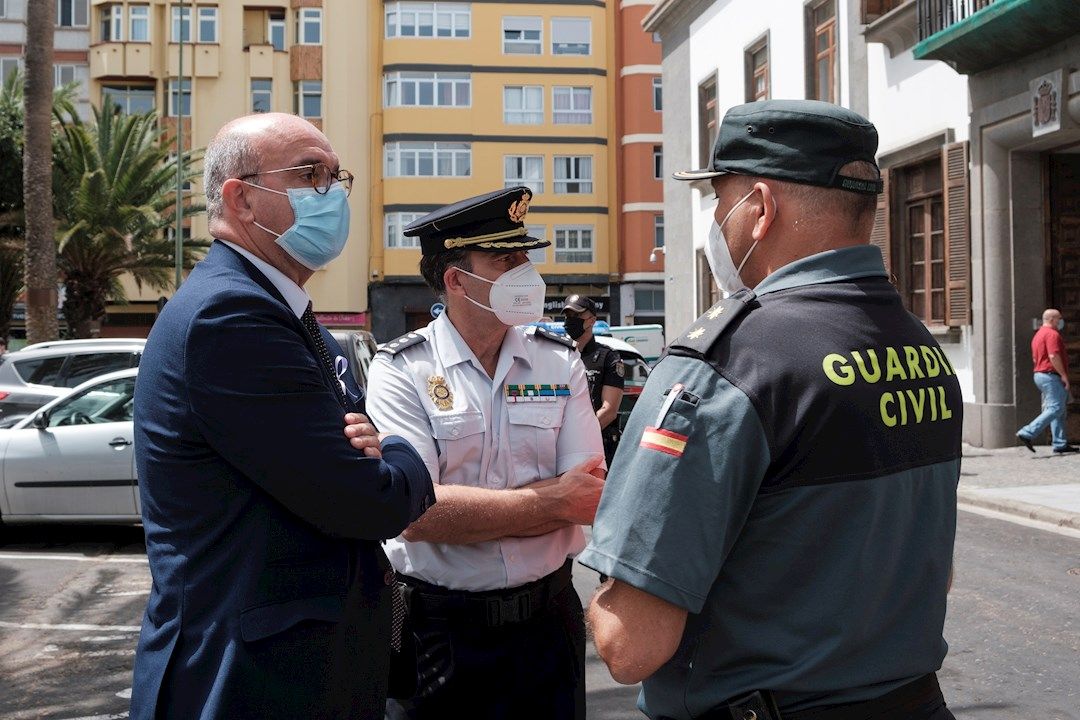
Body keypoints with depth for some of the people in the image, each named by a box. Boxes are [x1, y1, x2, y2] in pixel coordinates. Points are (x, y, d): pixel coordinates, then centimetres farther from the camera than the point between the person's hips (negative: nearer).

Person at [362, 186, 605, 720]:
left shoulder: (560, 362, 1)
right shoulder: (401, 370, -8)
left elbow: (591, 497, -9)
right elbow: (415, 515, -20)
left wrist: (465, 511, -19)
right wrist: (555, 501, -16)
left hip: (546, 620, 3)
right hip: (439, 631, -3)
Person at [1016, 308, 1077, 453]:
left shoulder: (1038, 335, 20)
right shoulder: (1052, 334, -12)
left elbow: (1035, 359, 22)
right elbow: (1053, 356, -22)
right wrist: (1064, 375, -18)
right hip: (1051, 376, -11)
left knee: (1060, 410, 11)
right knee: (1055, 409, -13)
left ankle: (1060, 444, 10)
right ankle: (1028, 433, -20)